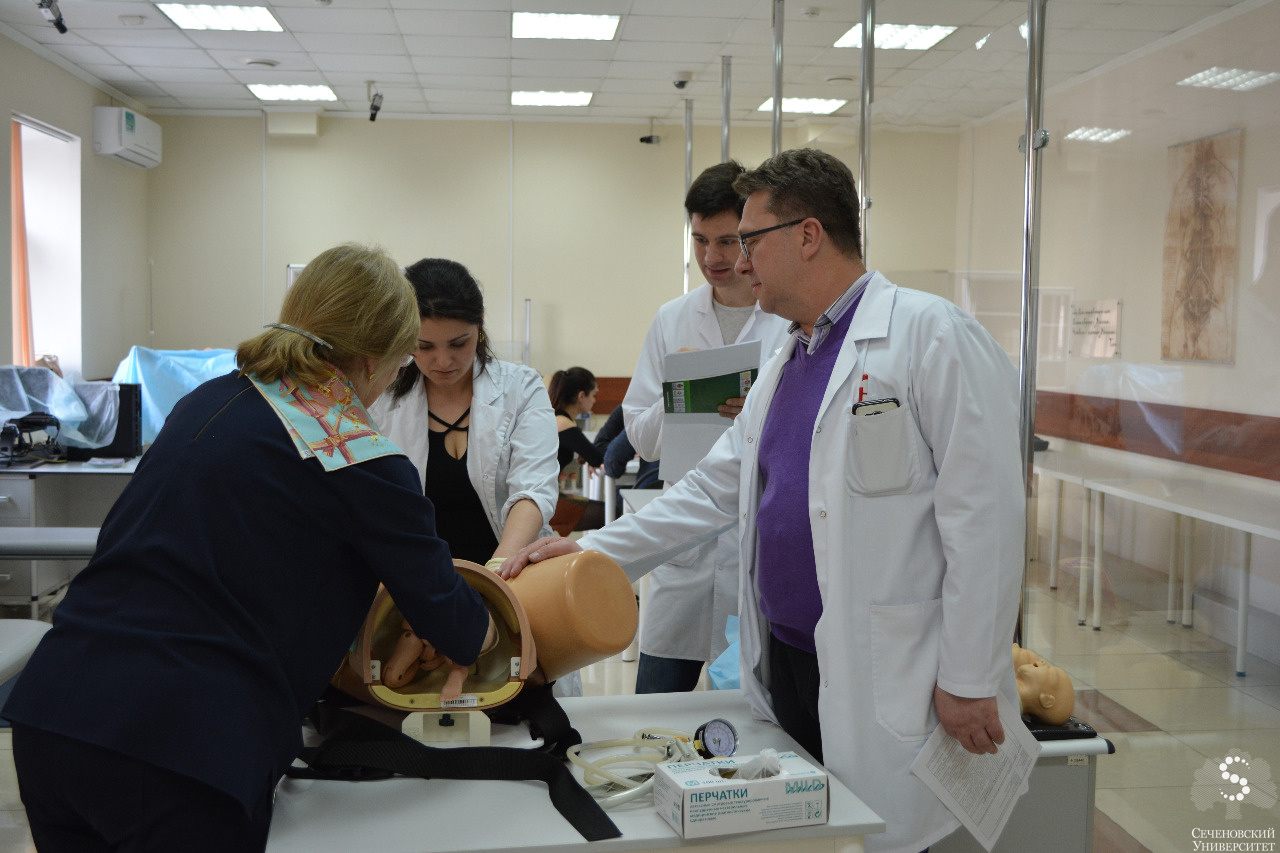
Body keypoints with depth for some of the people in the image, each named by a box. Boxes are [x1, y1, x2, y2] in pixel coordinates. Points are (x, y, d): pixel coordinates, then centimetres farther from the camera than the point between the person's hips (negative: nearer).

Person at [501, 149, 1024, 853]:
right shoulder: (785, 364, 15)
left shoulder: (932, 335, -11)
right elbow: (713, 492, 17)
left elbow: (982, 515, -16)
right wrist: (590, 551, 11)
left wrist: (970, 682, -15)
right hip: (784, 663, 8)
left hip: (886, 681, -7)